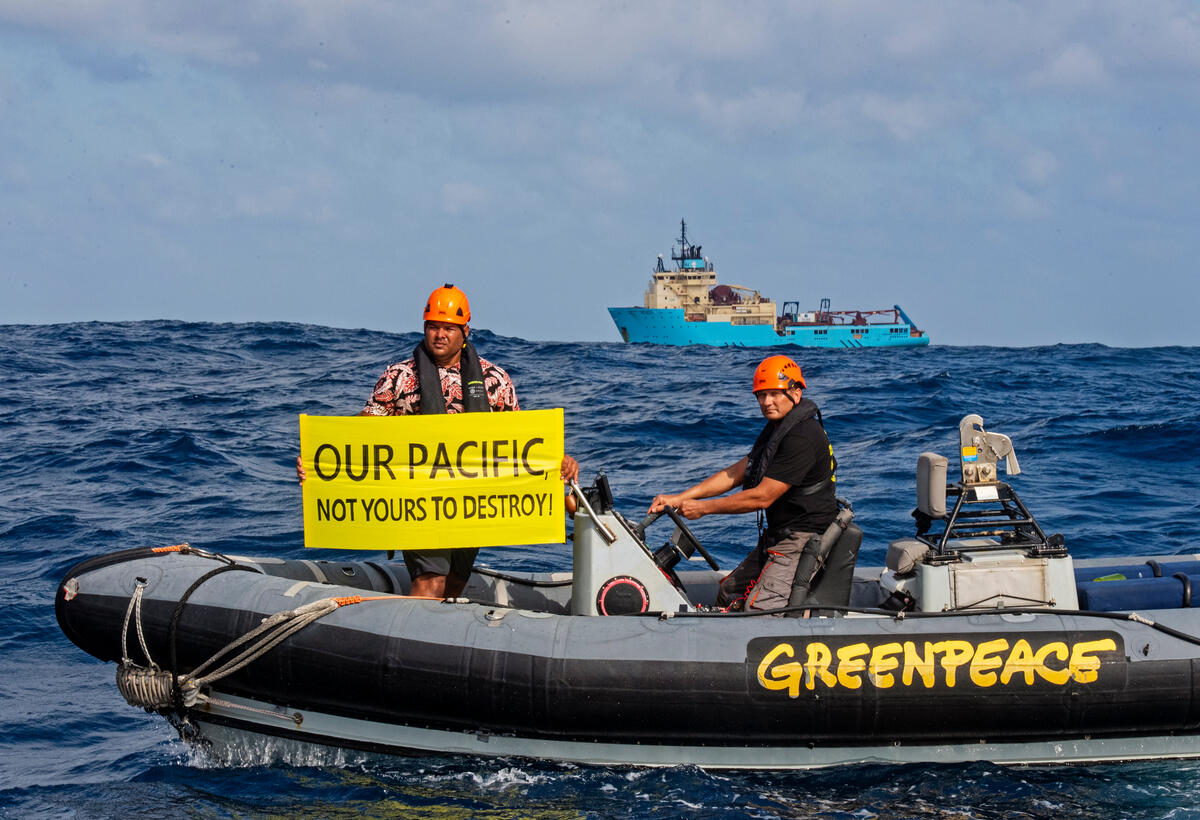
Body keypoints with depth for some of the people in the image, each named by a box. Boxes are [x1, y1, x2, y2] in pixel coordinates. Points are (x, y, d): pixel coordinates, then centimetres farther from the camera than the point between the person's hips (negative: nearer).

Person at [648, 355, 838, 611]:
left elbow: (762, 497, -22)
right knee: (727, 595, 15)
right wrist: (680, 498, 1)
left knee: (758, 608, -23)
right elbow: (736, 473, 11)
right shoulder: (776, 428, 12)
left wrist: (703, 508, -13)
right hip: (776, 535, 11)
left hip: (804, 539, -11)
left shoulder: (802, 438, -22)